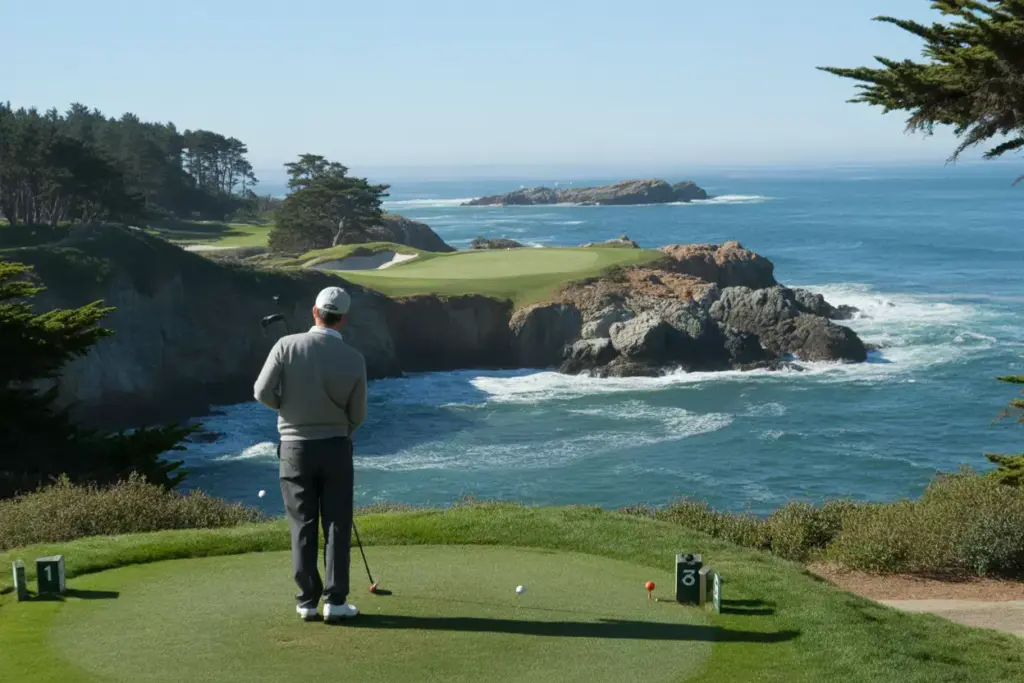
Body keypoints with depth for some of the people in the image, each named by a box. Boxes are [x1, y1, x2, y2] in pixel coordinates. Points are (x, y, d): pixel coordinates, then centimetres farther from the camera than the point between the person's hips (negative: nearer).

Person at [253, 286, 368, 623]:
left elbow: (263, 392, -10)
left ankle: (308, 601, 9)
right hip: (335, 447, -1)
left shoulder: (287, 346, -12)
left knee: (303, 526, 7)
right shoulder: (354, 359, -8)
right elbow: (358, 415, 0)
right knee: (336, 525, 5)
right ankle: (335, 601, 3)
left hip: (295, 446, 1)